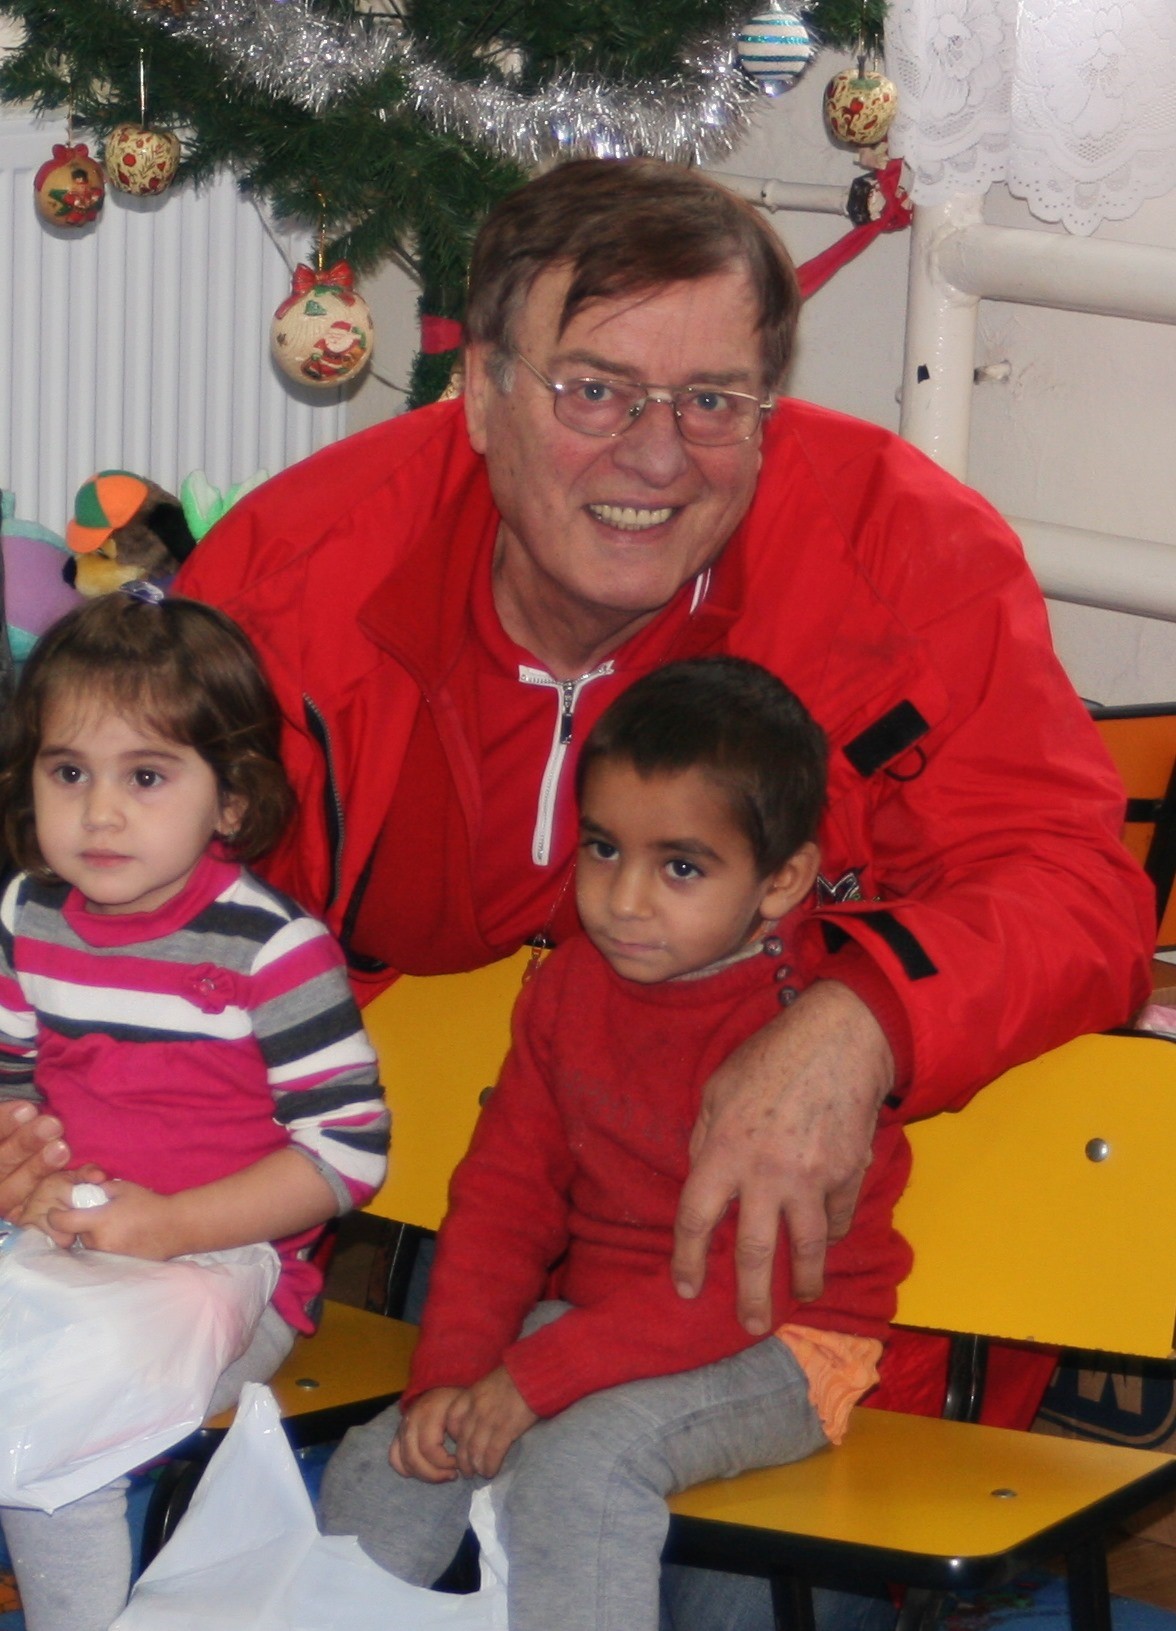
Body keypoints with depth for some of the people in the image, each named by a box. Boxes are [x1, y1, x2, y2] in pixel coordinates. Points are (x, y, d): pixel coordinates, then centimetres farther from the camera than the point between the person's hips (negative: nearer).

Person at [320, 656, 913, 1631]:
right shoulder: (570, 988, 2)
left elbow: (748, 1279, -25)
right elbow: (504, 1193, 4)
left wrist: (536, 1379, -26)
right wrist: (449, 1375, -10)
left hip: (775, 1347, -7)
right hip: (593, 1316, 7)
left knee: (580, 1459, -32)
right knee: (383, 1467, -7)